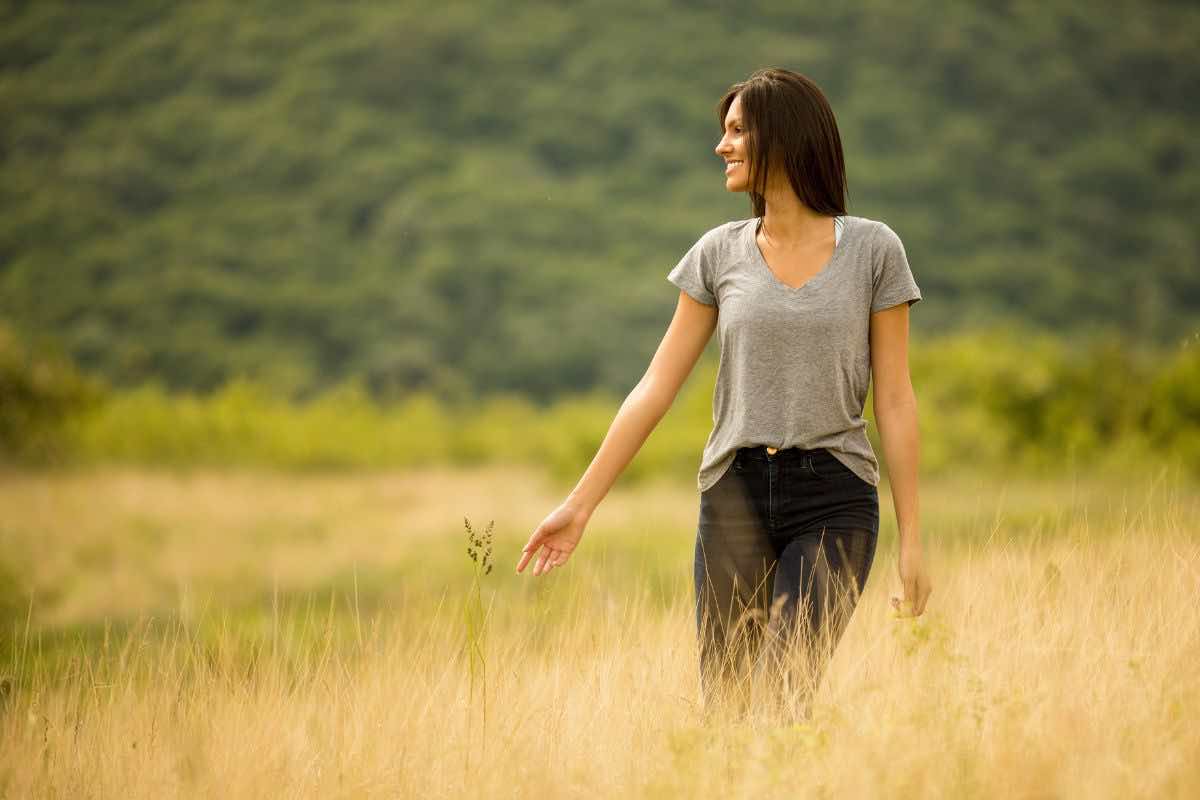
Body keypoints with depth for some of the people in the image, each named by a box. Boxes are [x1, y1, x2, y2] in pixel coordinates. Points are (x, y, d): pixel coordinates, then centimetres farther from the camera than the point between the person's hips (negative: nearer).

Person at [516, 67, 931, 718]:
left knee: (779, 702, -17)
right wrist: (579, 504, 2)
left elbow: (895, 401, 1)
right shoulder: (720, 253, 8)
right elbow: (656, 388, 7)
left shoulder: (872, 249, 1)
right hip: (735, 496, 3)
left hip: (835, 500, -3)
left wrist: (912, 540, -3)